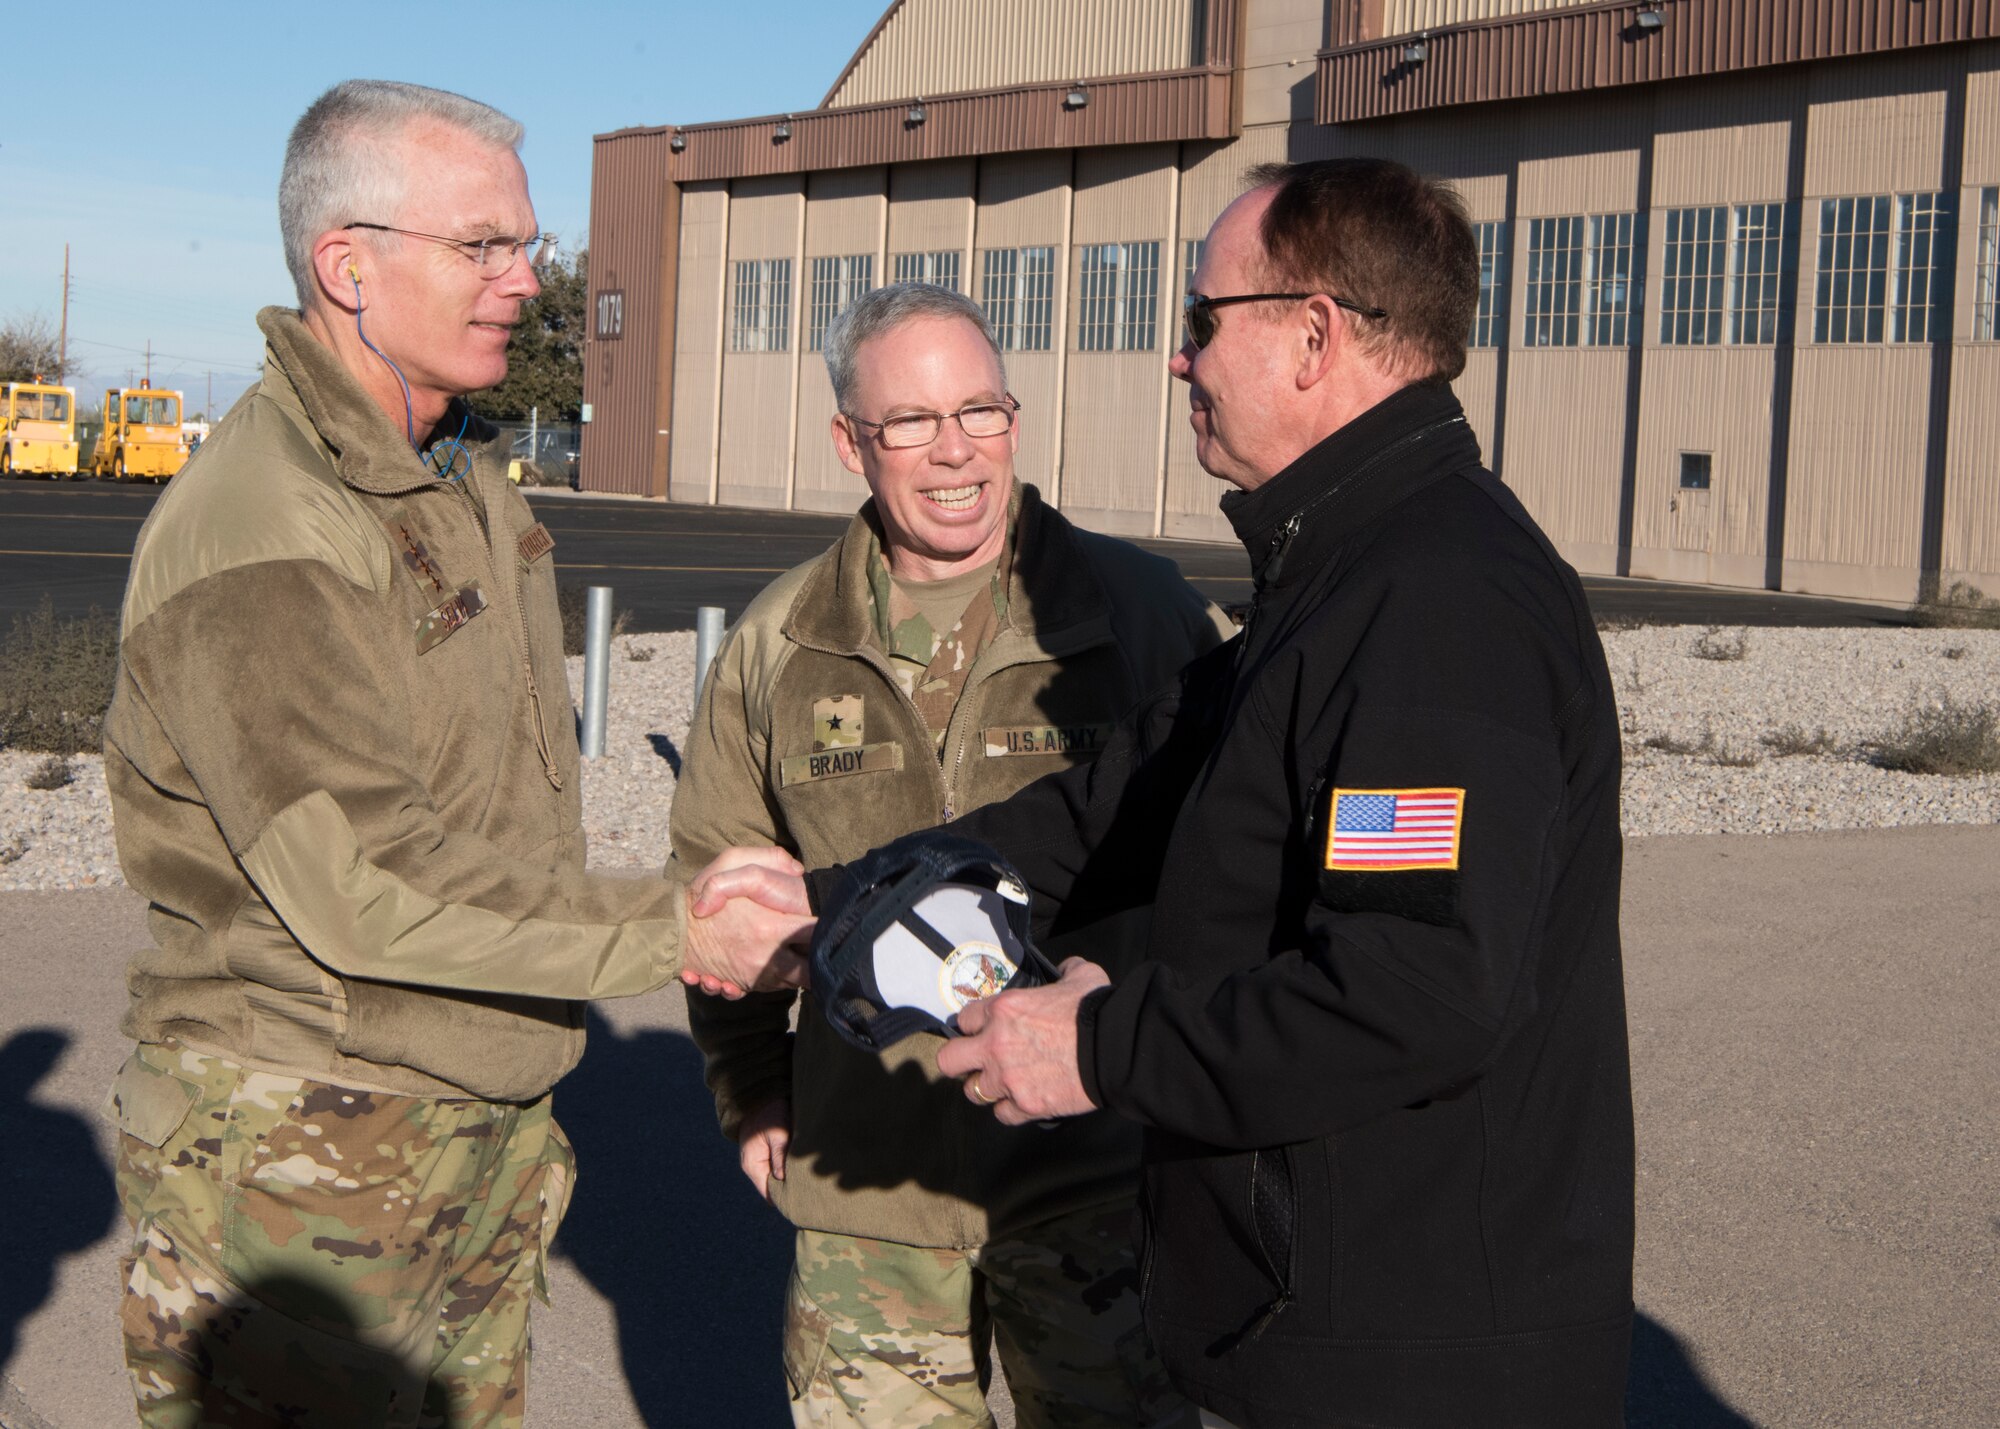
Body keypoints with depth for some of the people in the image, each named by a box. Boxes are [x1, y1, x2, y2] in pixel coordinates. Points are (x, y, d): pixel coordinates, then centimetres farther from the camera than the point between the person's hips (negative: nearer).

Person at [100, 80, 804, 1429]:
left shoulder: (467, 479, 10)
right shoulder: (258, 530, -21)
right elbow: (362, 884, -25)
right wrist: (668, 930, -21)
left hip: (489, 1122, 9)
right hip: (309, 1154, -8)